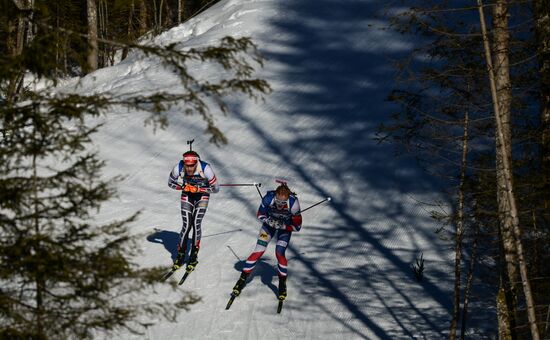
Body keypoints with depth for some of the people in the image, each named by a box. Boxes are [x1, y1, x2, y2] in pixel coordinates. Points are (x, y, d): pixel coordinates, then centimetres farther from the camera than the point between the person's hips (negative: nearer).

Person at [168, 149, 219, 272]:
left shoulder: (205, 169, -33)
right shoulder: (178, 168, -27)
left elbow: (216, 188, -22)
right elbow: (171, 183, -7)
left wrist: (198, 189, -32)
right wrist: (183, 187, -25)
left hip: (202, 196, -1)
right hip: (187, 196, 1)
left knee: (196, 224, -11)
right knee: (186, 226, -6)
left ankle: (193, 257, 5)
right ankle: (180, 255, 13)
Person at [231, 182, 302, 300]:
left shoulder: (293, 203, -35)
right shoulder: (269, 198, -32)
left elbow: (297, 226, -22)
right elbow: (260, 215, -12)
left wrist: (282, 226, -33)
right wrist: (268, 221, -31)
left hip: (285, 226, -1)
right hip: (269, 222, 1)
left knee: (279, 253, -17)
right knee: (258, 251, -9)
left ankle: (282, 284, 2)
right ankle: (242, 279, 3)